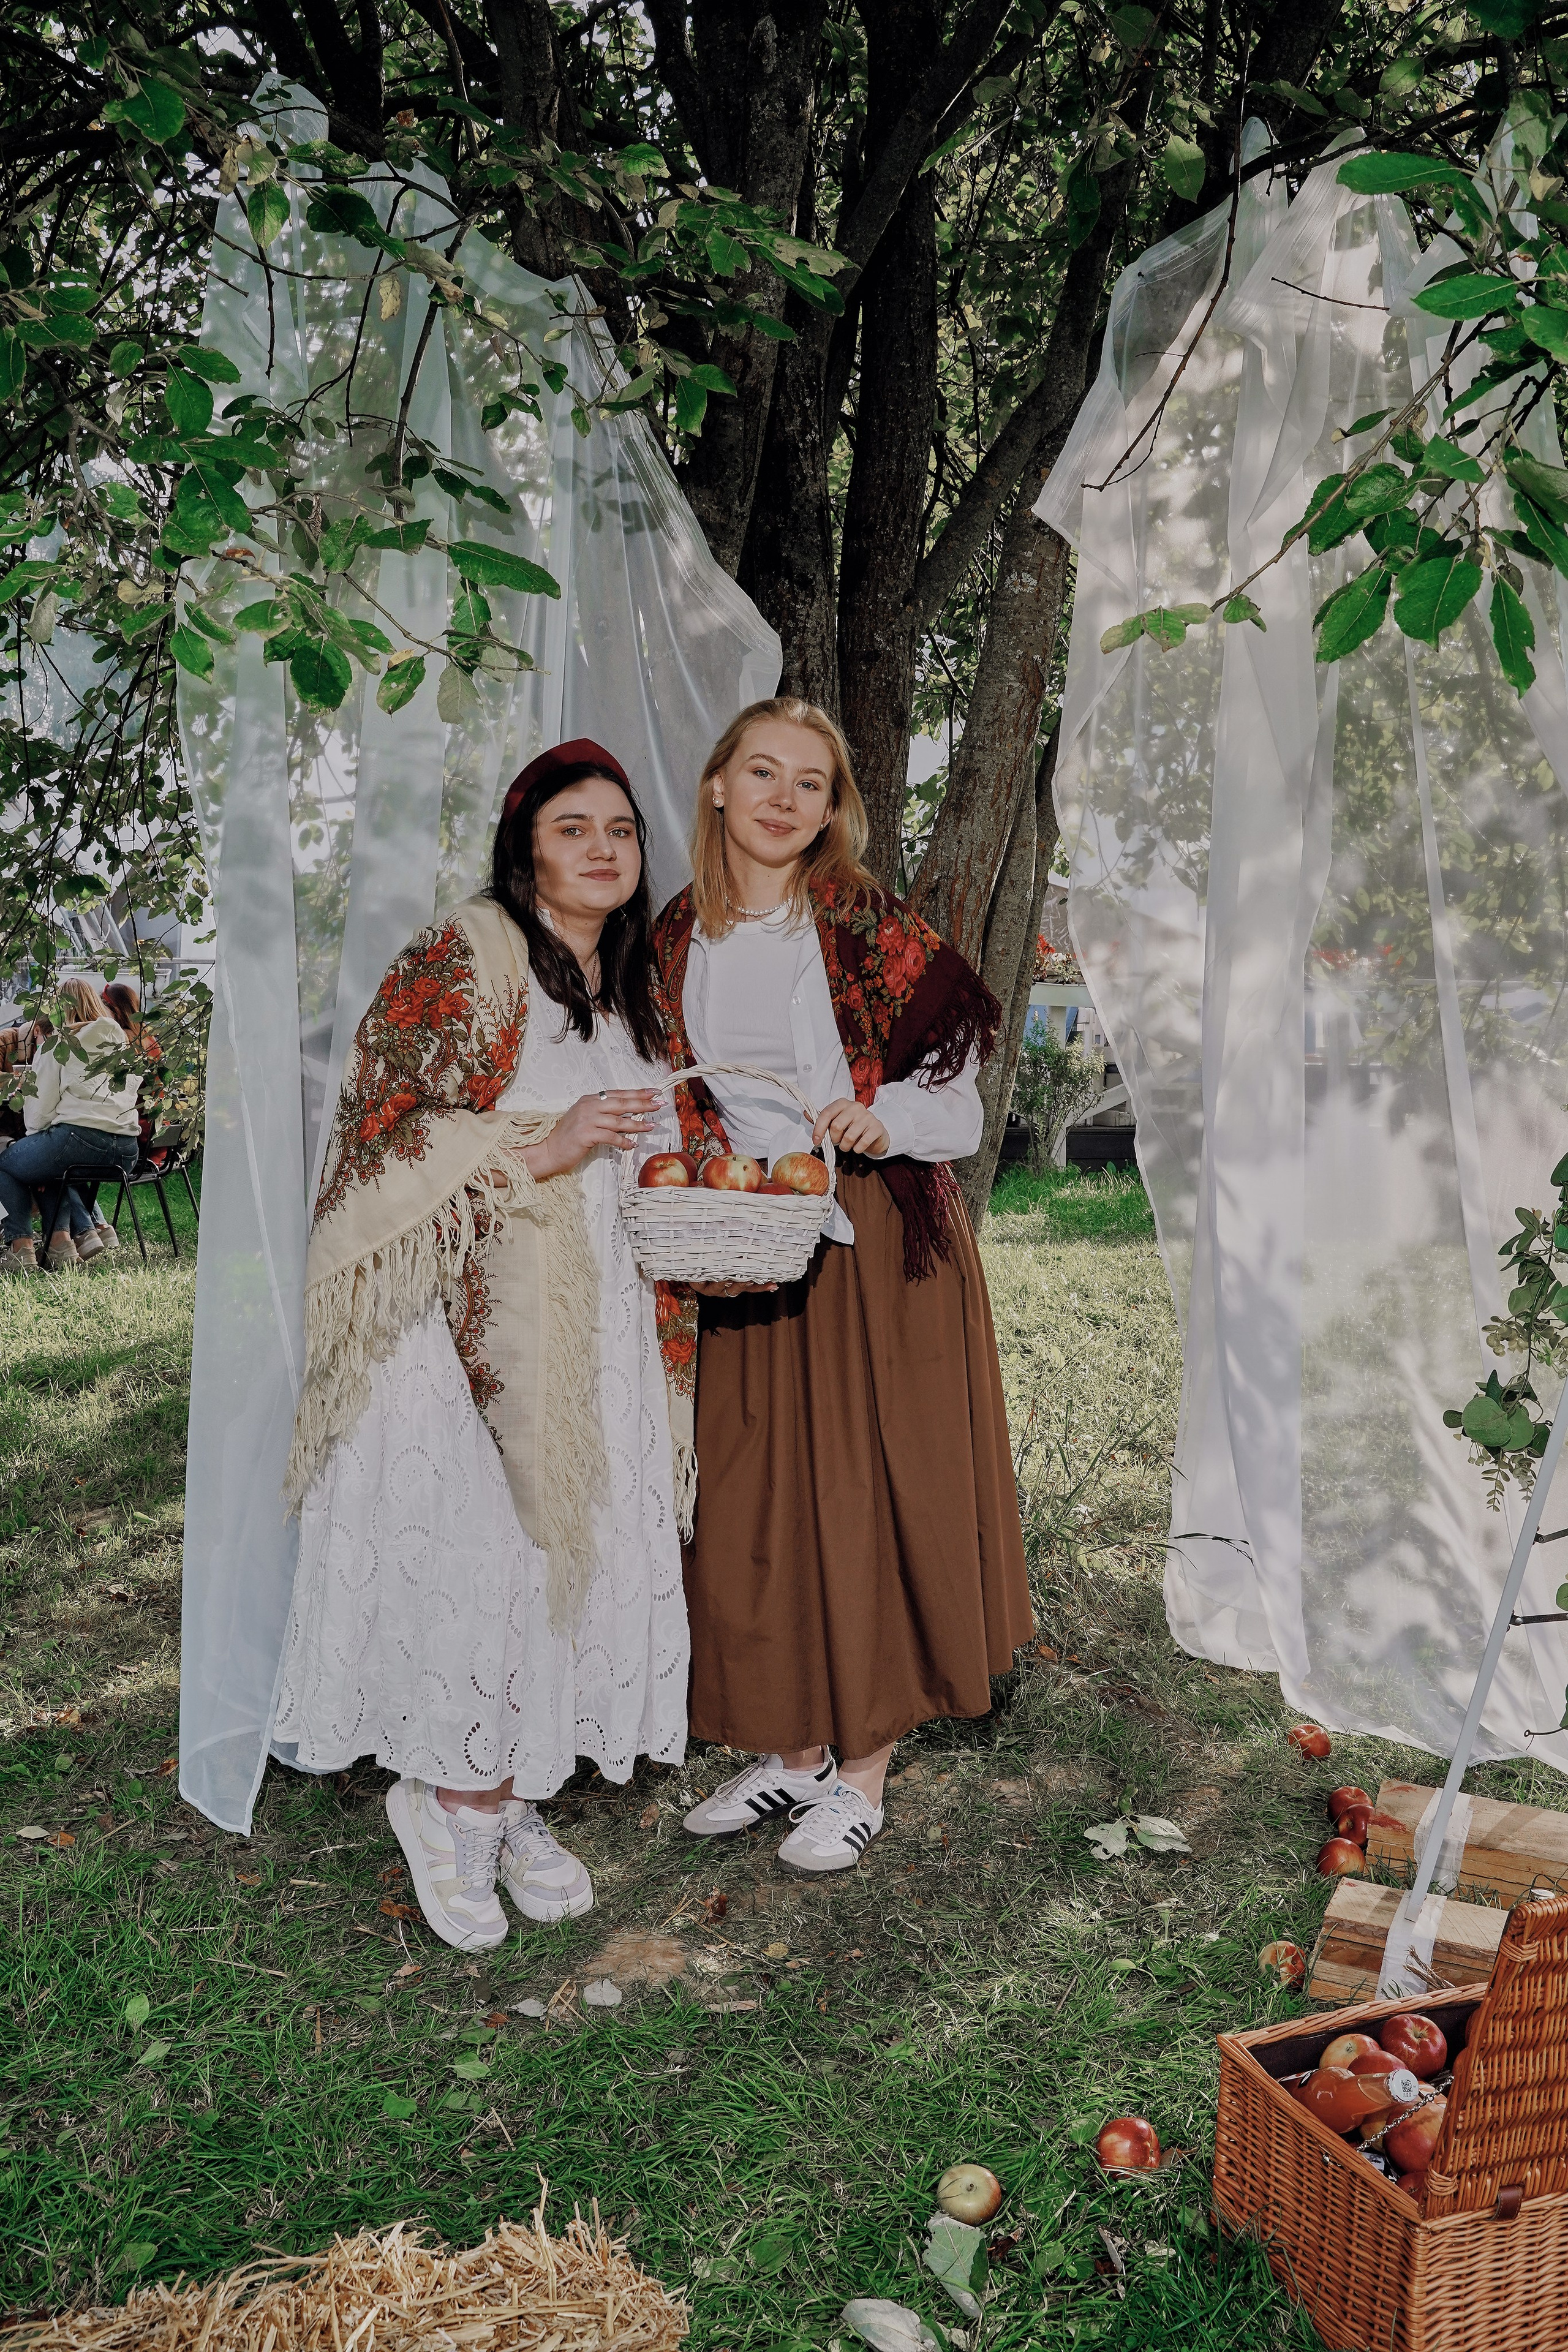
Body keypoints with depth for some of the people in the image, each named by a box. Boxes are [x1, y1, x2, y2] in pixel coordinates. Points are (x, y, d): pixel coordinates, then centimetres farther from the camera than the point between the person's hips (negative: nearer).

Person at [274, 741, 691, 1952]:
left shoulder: (631, 987, 16)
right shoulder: (466, 956, -8)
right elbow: (384, 1133, -15)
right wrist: (538, 1147, -22)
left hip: (589, 1321, 7)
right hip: (466, 1317, -7)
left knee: (574, 1550, 7)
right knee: (471, 1550, -6)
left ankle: (509, 1801, 23)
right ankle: (448, 1802, 16)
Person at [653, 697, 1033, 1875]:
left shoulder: (871, 927, -7)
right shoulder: (676, 939, 5)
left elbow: (959, 1109, -5)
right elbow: (680, 1116, 12)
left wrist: (887, 1117, -26)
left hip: (878, 1251, -4)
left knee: (869, 1498, 2)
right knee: (752, 1501, 9)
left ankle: (863, 1768, 18)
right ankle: (792, 1747, 28)